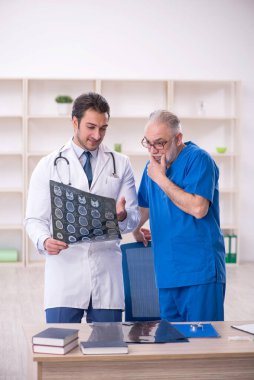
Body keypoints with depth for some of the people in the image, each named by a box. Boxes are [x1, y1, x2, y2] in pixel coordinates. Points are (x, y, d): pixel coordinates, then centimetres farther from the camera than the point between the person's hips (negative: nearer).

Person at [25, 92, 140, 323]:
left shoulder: (120, 165, 9)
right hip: (65, 266, -1)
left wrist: (123, 216, -17)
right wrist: (45, 241, -18)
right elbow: (35, 219, 4)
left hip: (107, 271, 1)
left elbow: (134, 219, 7)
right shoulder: (49, 166, 6)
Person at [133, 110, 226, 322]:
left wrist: (161, 179, -15)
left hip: (200, 272, -7)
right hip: (167, 274, 7)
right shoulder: (153, 166, 15)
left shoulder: (198, 159, -8)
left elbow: (198, 209, -21)